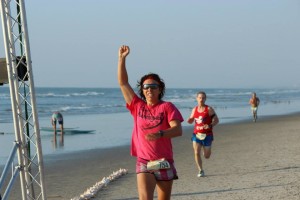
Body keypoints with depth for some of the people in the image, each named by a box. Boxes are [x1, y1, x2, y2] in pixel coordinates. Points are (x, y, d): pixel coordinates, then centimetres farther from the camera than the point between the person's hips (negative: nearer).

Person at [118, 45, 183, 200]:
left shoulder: (167, 107, -3)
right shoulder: (137, 106, 6)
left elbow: (178, 130, -15)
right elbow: (123, 83, 5)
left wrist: (160, 134, -34)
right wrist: (122, 58, -1)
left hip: (164, 163, 0)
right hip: (143, 163, 0)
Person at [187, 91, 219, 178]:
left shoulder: (209, 109, -6)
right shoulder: (194, 110, 5)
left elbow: (216, 120, -5)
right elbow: (191, 120, 18)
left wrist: (210, 125, -24)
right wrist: (189, 120, -7)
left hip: (207, 134, -2)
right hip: (196, 134, 2)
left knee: (206, 156, 8)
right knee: (196, 153, -12)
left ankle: (207, 150, 45)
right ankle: (200, 171, -2)